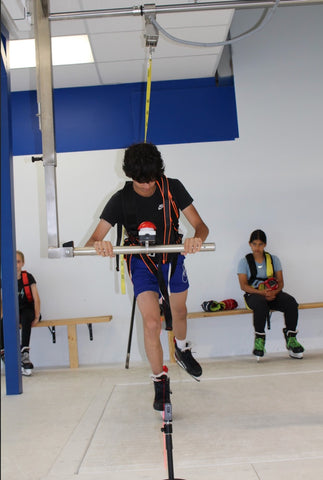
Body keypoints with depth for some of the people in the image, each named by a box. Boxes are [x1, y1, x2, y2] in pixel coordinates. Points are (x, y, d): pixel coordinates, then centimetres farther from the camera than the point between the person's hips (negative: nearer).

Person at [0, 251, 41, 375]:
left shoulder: (28, 277, -1)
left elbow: (36, 298, -4)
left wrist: (37, 317, -14)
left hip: (27, 310, -2)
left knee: (26, 317, -37)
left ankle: (24, 353, -39)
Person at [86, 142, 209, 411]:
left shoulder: (172, 188, -16)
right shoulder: (121, 200, -19)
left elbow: (200, 225, -17)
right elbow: (93, 241, -23)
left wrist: (198, 238, -41)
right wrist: (98, 245, -48)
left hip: (173, 257, 2)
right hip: (142, 262, -2)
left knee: (179, 312, 20)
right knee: (151, 323, -13)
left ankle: (182, 350, 53)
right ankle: (160, 380, 9)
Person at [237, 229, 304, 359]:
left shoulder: (274, 259, 13)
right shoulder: (244, 261, 5)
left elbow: (280, 282, 7)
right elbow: (243, 285, -5)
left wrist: (274, 292, -16)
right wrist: (262, 292, -20)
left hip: (273, 294, 3)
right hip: (254, 295, -3)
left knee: (291, 302, -28)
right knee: (261, 304, -39)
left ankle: (291, 338, -13)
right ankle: (259, 338, -22)